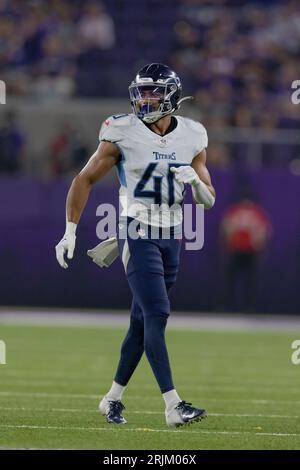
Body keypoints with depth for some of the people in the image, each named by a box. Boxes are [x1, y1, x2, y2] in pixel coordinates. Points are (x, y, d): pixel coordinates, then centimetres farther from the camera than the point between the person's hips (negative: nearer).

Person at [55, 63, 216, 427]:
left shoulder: (191, 138, 4)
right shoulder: (124, 134, -7)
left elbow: (208, 200, 10)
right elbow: (85, 180, 1)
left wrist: (195, 180, -13)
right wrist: (70, 231, -3)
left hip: (171, 239, 5)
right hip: (137, 236, -5)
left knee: (142, 321, 9)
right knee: (157, 315, -14)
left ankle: (113, 398, 21)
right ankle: (173, 406, -17)